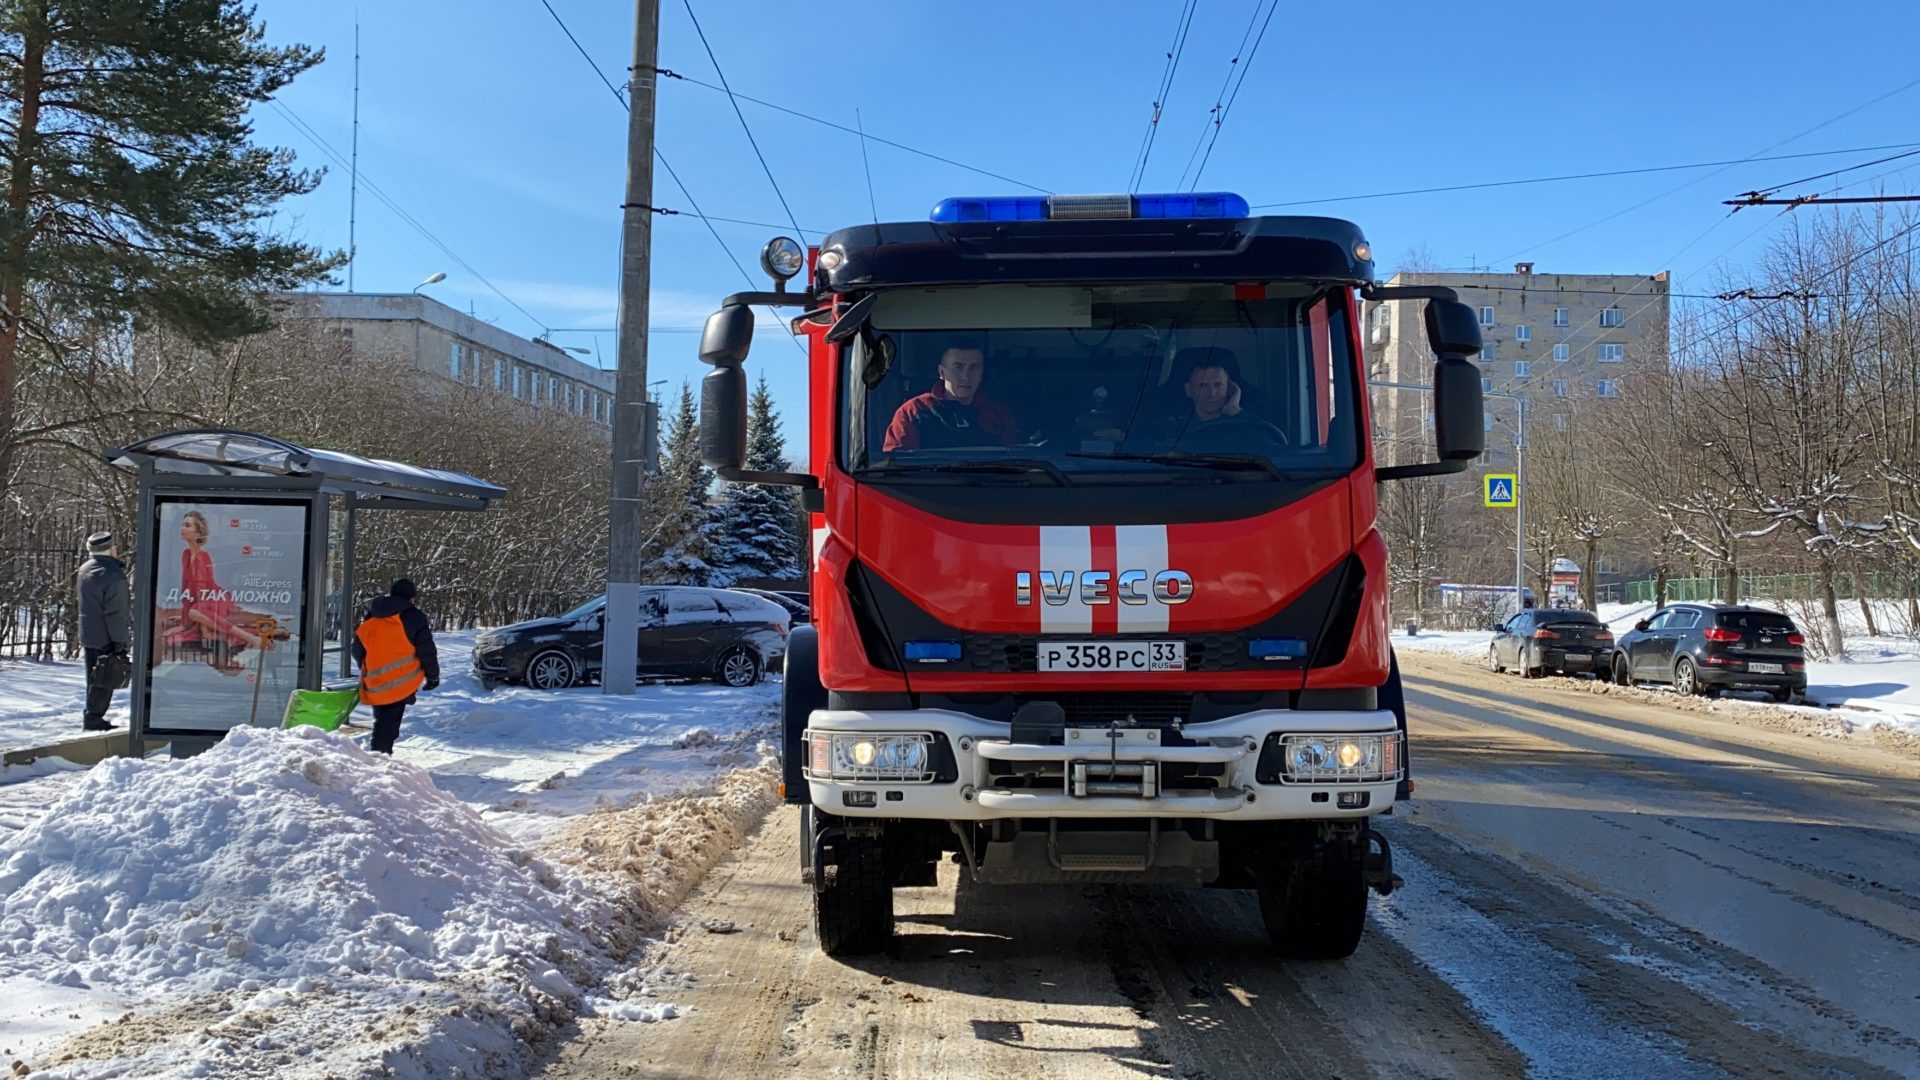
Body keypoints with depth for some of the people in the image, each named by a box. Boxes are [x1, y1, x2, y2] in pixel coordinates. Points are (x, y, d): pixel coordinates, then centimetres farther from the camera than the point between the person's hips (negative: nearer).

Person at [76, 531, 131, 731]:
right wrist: (120, 641, -16)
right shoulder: (114, 575, -20)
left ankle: (92, 716, 22)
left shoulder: (85, 570, 9)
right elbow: (116, 613, -20)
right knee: (105, 679, -1)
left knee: (94, 678, 17)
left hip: (88, 636, 9)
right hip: (106, 638, -9)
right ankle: (93, 718, -1)